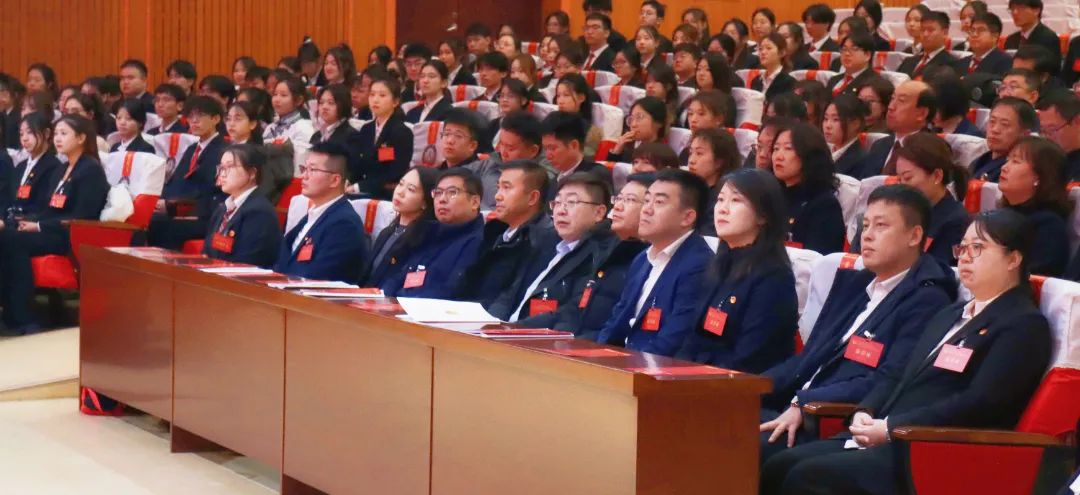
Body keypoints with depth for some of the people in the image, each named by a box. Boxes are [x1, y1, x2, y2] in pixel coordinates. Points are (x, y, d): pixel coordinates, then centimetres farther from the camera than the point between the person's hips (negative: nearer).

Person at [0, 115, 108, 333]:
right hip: (53, 232, 8)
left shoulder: (91, 170, -7)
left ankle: (21, 320, -27)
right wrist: (30, 221, -3)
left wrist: (40, 226, -17)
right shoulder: (61, 172, 21)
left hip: (75, 237, -8)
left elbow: (81, 218, -16)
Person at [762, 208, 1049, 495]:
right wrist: (865, 413, 0)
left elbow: (979, 404, -16)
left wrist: (890, 428, -17)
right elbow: (897, 374, 23)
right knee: (779, 468, -10)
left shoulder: (1024, 326, -4)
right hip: (882, 438, 9)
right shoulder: (950, 315, 26)